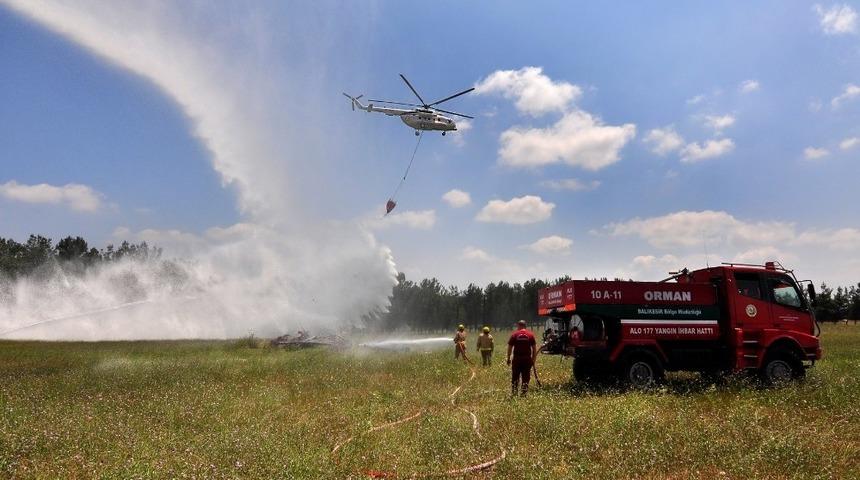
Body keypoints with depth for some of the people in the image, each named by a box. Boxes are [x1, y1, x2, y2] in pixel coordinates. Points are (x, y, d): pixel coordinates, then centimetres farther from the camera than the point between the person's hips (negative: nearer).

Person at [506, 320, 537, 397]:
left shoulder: (514, 335, -1)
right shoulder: (531, 335, 3)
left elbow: (509, 347, -1)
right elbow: (534, 348, 2)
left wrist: (508, 358, 7)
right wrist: (533, 359, 9)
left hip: (517, 358, -1)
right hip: (527, 359, 1)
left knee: (515, 377, 8)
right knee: (526, 377, 7)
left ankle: (513, 392, 7)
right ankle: (524, 393, 6)